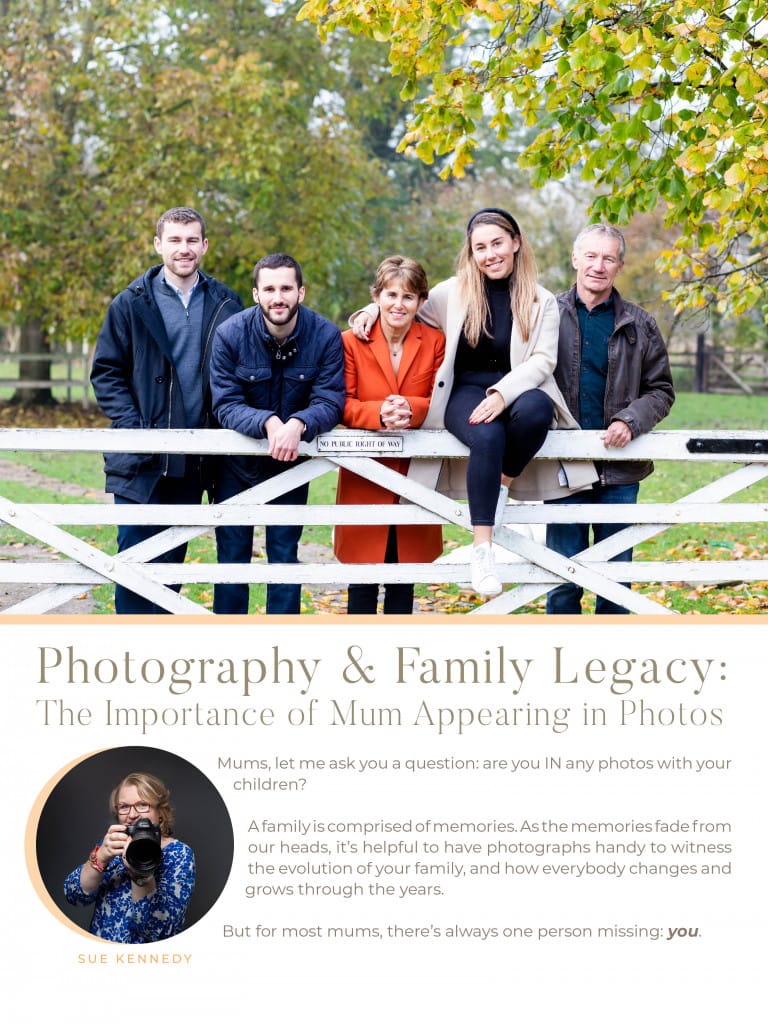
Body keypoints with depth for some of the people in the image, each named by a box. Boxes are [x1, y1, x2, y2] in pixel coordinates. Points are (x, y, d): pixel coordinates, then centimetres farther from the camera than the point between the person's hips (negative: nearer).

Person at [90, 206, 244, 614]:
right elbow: (106, 372, 1)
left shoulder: (226, 305, 5)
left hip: (193, 457, 2)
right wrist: (131, 425, -11)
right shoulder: (132, 304, 0)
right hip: (141, 459, -2)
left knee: (172, 559, 11)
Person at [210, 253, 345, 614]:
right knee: (232, 554, 5)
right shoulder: (230, 334, -16)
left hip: (292, 459, 0)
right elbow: (225, 405, -17)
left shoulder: (325, 336, -15)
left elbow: (330, 404, -18)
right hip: (238, 459, 0)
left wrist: (297, 425, -39)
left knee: (284, 554, 5)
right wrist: (268, 422, -36)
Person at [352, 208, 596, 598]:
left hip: (517, 392, 0)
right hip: (466, 392, 0)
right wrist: (374, 308, 6)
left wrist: (502, 394, -19)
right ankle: (481, 548, -34)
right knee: (487, 437, -37)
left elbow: (542, 360, -4)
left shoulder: (541, 302, 7)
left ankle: (503, 484, -15)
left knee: (536, 408, -39)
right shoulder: (453, 293, 10)